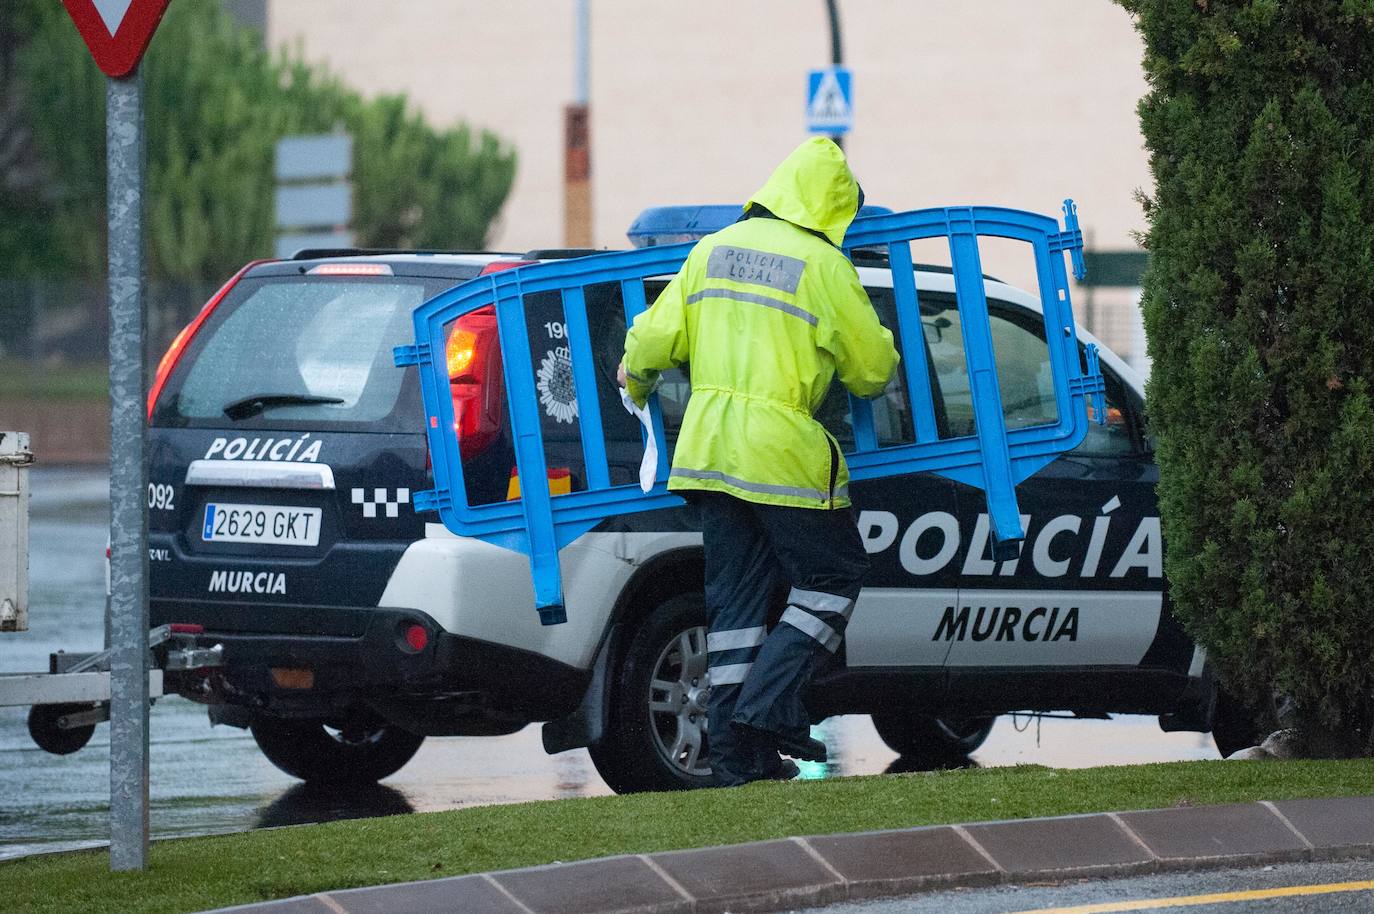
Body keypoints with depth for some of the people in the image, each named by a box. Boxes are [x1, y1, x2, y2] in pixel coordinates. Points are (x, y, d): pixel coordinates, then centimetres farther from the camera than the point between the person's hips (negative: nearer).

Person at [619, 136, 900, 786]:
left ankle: (733, 745, 7)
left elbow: (654, 338, 11)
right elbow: (872, 366, -1)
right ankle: (769, 706, -8)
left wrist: (636, 383, 33)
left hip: (710, 446, 6)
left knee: (736, 593, 10)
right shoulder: (822, 265, -8)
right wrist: (868, 379, 24)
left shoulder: (713, 251, 9)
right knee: (831, 578, 6)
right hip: (783, 451, -6)